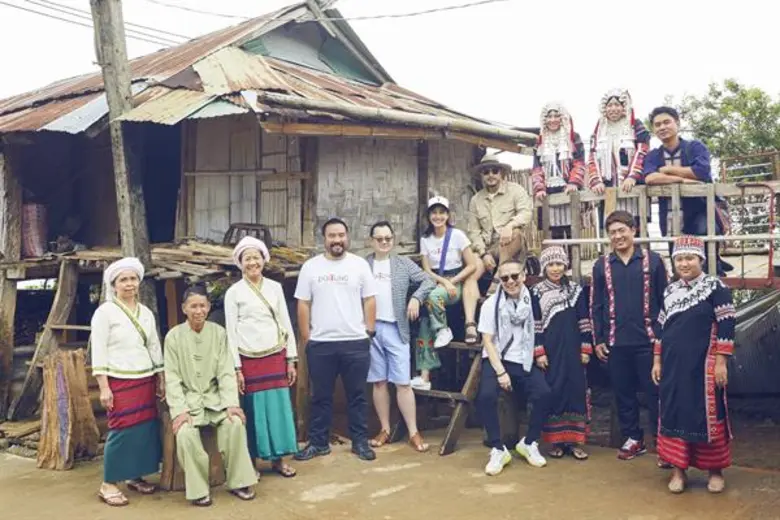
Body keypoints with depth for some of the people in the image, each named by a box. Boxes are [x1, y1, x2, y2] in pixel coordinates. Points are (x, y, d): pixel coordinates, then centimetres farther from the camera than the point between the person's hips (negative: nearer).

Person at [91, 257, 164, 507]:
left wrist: (161, 380, 12)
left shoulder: (146, 312, 11)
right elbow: (98, 351, -9)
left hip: (146, 380, 6)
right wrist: (104, 387, -13)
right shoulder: (105, 311, -5)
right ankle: (108, 485, 3)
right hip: (120, 382, -6)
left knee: (146, 429, 6)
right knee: (123, 431, -8)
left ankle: (134, 476, 21)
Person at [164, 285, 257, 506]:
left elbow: (227, 372, -1)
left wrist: (231, 403, -14)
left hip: (214, 397, 1)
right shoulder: (174, 336, -3)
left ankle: (238, 481, -8)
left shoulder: (219, 333, 0)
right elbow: (172, 378, -5)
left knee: (236, 423, -25)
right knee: (186, 433, -30)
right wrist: (180, 410, -17)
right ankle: (198, 489, -12)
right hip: (188, 398, -1)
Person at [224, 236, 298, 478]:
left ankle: (278, 459, 16)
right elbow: (231, 332, -3)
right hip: (249, 359, -2)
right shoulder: (233, 292, -2)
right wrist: (236, 368, -7)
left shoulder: (275, 287, 6)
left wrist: (291, 359, 5)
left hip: (276, 356, 3)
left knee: (279, 406, 3)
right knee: (253, 410, 3)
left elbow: (286, 324, 9)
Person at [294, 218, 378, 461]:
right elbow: (303, 305, 3)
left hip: (356, 343, 0)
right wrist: (306, 338, 1)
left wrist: (369, 332, -1)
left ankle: (360, 441, 21)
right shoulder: (310, 267, 2)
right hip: (320, 344, 1)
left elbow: (370, 301, 3)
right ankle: (318, 442, 21)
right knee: (321, 396, 10)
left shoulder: (360, 264, 2)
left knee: (357, 395, 9)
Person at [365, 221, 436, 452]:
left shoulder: (404, 264, 8)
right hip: (370, 329, 1)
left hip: (395, 329, -1)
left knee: (403, 382, -2)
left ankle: (413, 432, 3)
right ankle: (385, 429, 18)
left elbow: (428, 281, 5)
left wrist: (416, 297, -11)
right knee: (379, 382, 8)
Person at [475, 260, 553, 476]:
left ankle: (529, 443, 2)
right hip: (497, 360, -1)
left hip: (524, 361, 2)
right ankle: (498, 449, -9)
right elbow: (487, 341, -4)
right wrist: (500, 372, -12)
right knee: (486, 396, -28)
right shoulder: (491, 304, -2)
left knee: (544, 394, -22)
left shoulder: (531, 300, 0)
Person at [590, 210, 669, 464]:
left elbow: (665, 300, 2)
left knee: (655, 392, 2)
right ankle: (633, 439, 25)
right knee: (623, 392, 11)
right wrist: (598, 340, 5)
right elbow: (596, 306, 8)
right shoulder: (602, 265, 5)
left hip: (648, 340, -2)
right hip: (616, 342, 3)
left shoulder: (652, 260, -1)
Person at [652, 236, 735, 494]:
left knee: (707, 415, 3)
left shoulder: (716, 288, -6)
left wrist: (721, 362, -13)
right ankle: (678, 469, 17)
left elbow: (726, 327, -9)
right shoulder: (669, 291, 10)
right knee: (674, 413, 6)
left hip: (702, 365, -4)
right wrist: (657, 361, 11)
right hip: (673, 365, 5)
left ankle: (715, 469, 19)